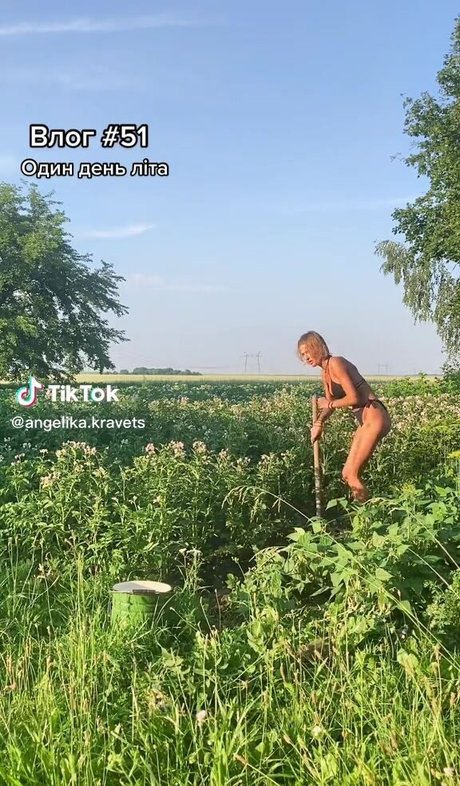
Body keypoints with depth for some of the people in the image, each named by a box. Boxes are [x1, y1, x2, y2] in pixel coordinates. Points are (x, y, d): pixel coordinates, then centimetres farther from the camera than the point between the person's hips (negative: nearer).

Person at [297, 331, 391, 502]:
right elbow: (330, 403, 18)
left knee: (351, 474, -9)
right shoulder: (325, 373, 16)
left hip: (375, 418, -10)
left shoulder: (335, 363, -12)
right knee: (348, 474, 10)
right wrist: (319, 423, 0)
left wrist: (329, 403, -3)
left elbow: (354, 398, -19)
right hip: (365, 421, 10)